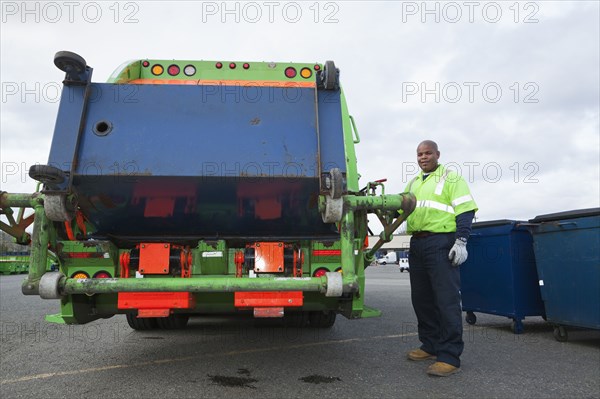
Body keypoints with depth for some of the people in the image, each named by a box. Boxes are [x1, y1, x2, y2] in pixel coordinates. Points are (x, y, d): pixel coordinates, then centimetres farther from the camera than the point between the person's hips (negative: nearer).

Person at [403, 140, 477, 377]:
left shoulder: (450, 178, 2)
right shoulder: (413, 184, 22)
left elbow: (465, 210, -7)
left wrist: (461, 241, -17)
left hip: (441, 244, -7)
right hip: (417, 245, 7)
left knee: (446, 299, -7)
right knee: (421, 298, 12)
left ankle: (450, 356, -2)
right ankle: (430, 346, 25)